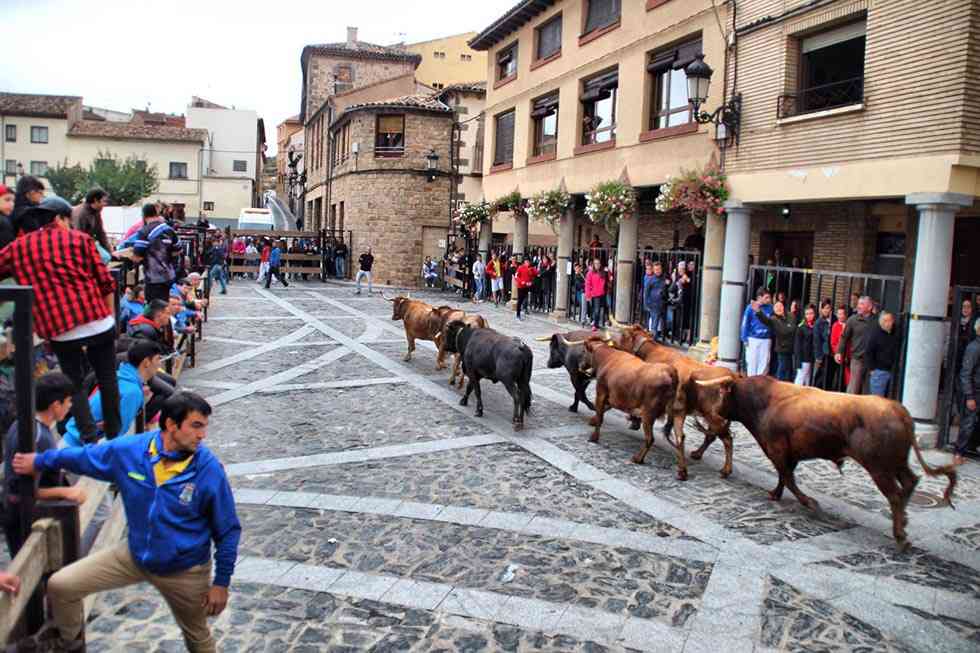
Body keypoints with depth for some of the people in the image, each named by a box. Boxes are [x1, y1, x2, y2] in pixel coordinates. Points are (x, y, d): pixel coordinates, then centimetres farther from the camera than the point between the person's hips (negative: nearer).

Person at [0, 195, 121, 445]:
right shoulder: (80, 239, 5)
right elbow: (106, 282, 4)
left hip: (59, 329, 1)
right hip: (99, 322, -1)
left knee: (74, 384, 16)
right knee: (107, 378, 16)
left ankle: (90, 439, 8)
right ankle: (114, 433, 24)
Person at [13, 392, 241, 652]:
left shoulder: (209, 470, -25)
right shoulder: (128, 450, -17)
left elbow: (228, 531, -15)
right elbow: (82, 457, 5)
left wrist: (221, 583, -11)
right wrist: (38, 461, 19)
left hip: (185, 571, -3)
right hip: (134, 555, 3)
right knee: (60, 585, 1)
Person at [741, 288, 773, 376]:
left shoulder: (770, 308, 1)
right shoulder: (751, 307, -6)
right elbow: (745, 324, -5)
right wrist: (745, 339, -8)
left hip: (766, 340, 2)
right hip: (753, 339, -2)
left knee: (764, 362, 6)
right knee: (752, 362, 4)